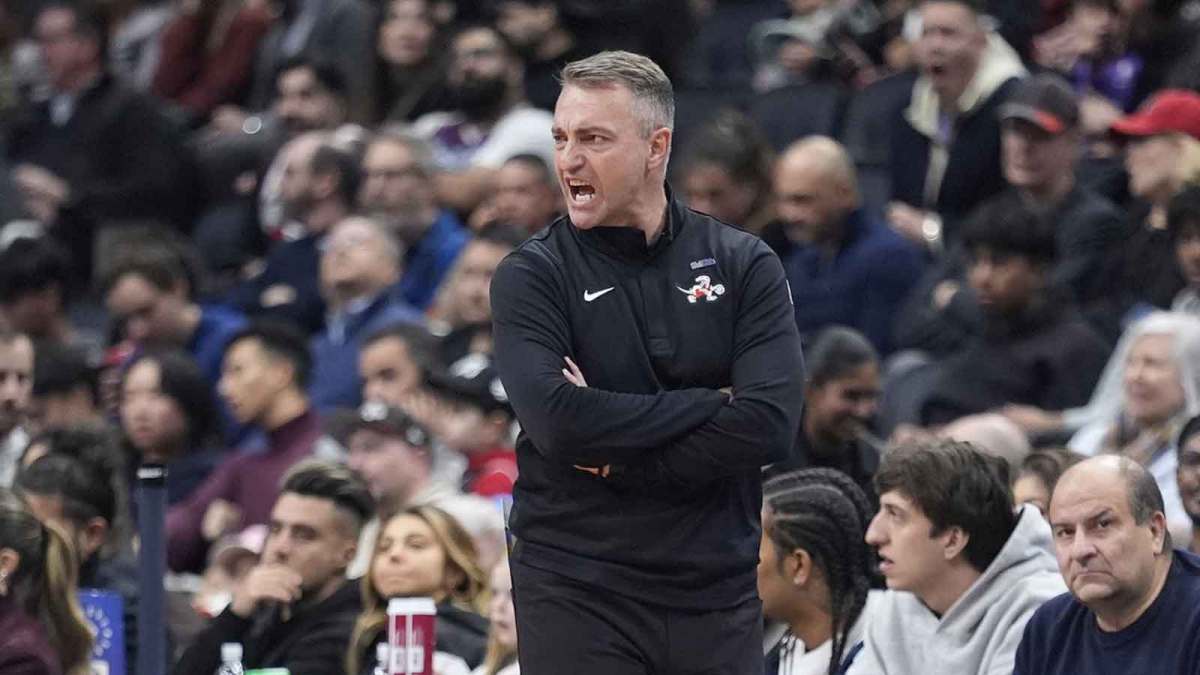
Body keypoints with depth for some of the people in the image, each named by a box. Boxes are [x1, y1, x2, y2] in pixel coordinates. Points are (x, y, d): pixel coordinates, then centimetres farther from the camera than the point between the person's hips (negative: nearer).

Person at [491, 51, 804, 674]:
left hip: (715, 592, 2)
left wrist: (618, 462, -13)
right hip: (575, 592, -2)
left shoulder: (744, 266, 4)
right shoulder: (532, 276, 0)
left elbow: (771, 423, -9)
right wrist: (709, 405, -13)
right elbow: (556, 422, -17)